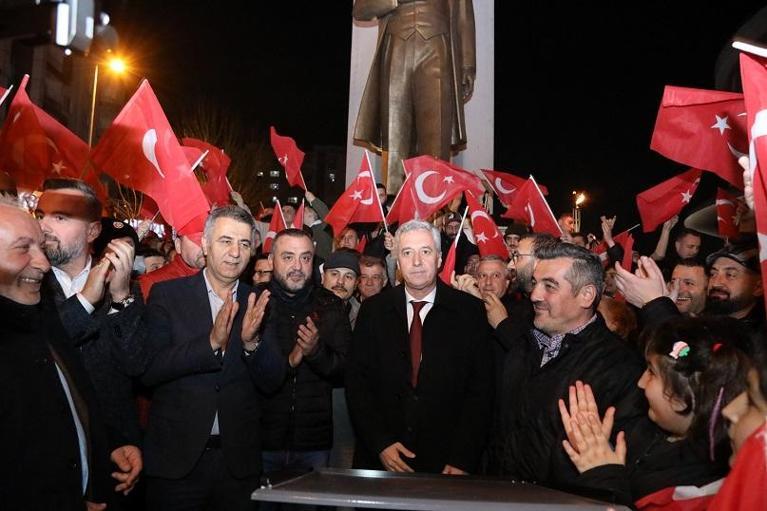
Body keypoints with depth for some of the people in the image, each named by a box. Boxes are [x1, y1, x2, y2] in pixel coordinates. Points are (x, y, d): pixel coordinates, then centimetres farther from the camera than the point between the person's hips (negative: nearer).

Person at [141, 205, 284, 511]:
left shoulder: (258, 304, 2)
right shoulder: (167, 295, -4)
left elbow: (272, 382, -1)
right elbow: (148, 370, -12)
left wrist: (252, 341, -20)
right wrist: (211, 342, -25)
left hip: (238, 461, 2)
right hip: (176, 458, -2)